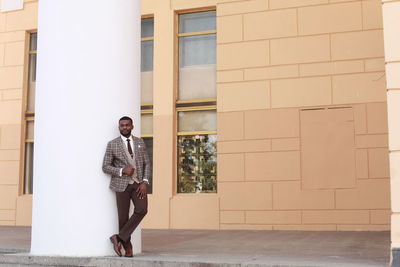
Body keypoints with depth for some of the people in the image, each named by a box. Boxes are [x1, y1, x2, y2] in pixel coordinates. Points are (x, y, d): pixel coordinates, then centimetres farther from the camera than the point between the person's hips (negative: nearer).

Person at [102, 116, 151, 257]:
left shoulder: (140, 142, 9)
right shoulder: (112, 144, -1)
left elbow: (146, 164, 8)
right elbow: (105, 167, -1)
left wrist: (145, 182, -5)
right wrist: (122, 170, -16)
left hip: (138, 183, 2)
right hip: (122, 184, -2)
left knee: (142, 210, -18)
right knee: (123, 217, 0)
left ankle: (119, 237, -6)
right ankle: (127, 247, 19)